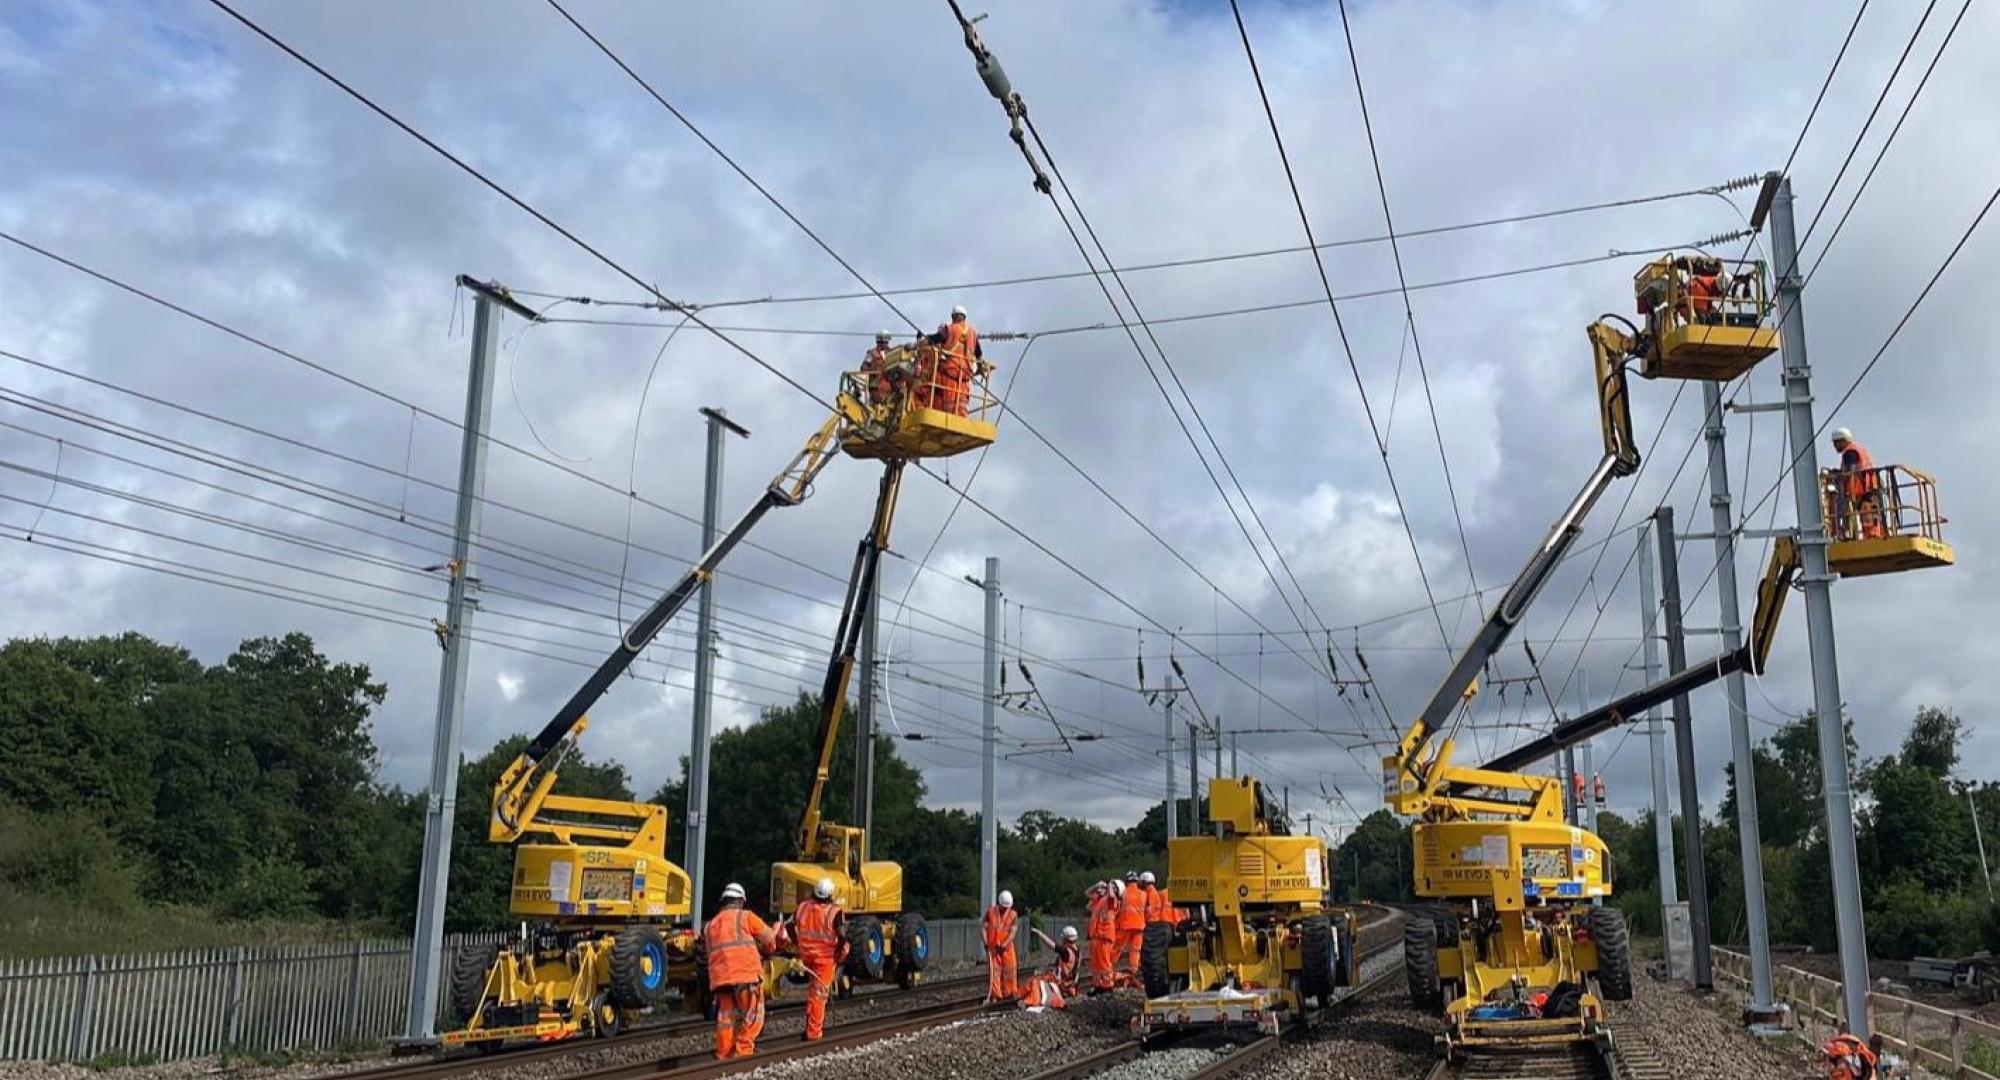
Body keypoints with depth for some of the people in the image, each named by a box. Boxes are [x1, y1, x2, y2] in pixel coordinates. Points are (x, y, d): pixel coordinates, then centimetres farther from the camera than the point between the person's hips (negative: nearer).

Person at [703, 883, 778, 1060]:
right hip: (746, 973, -5)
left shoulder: (710, 925, 22)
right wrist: (763, 951, 28)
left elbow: (708, 950, 22)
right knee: (752, 1014, 3)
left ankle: (724, 1054, 11)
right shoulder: (746, 916, 5)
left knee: (725, 1016, 10)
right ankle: (743, 1050, -2)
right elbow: (769, 939, 6)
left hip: (720, 977, 5)